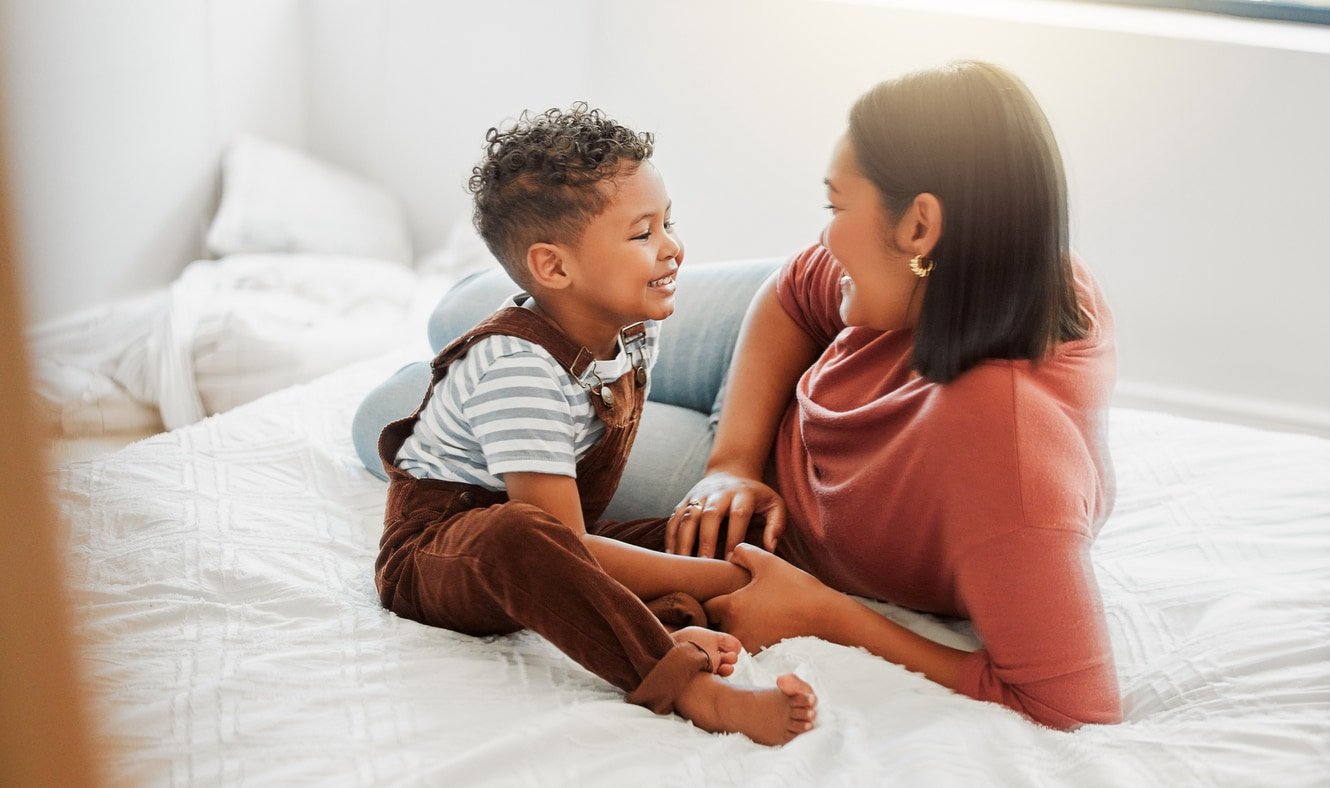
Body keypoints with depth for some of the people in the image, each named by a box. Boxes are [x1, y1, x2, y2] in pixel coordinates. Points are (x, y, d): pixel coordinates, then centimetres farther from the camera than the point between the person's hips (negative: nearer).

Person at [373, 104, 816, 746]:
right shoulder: (519, 369, -27)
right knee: (520, 537, -43)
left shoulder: (633, 329, -1)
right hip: (435, 552, -8)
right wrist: (723, 579, -25)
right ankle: (693, 692, -48)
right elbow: (566, 546, -28)